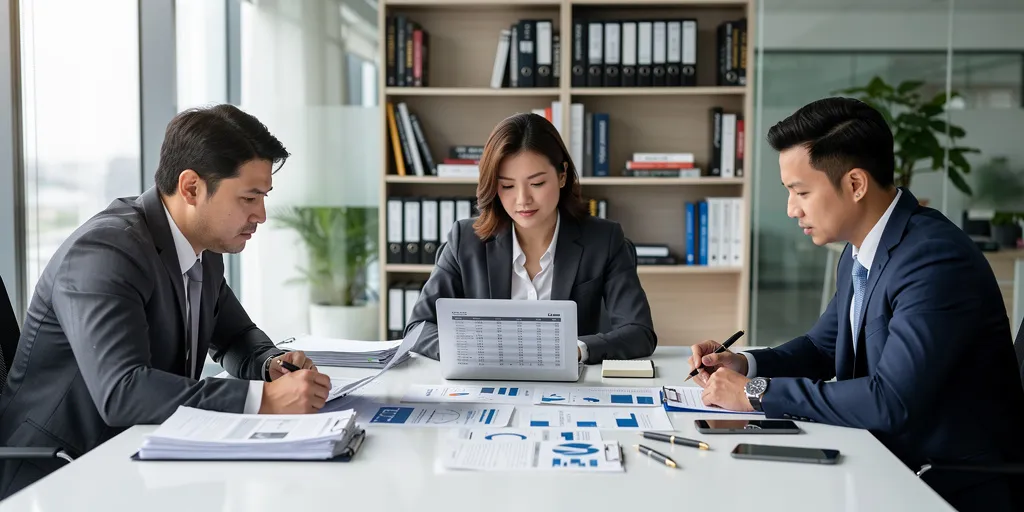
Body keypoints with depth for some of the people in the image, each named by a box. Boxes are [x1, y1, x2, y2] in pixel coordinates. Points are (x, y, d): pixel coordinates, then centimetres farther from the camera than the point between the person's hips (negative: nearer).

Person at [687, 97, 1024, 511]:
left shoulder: (936, 259, -24)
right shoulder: (859, 253, 4)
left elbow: (890, 402, -30)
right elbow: (823, 347, 17)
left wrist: (757, 392, -22)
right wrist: (745, 365, -1)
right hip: (887, 463, 7)